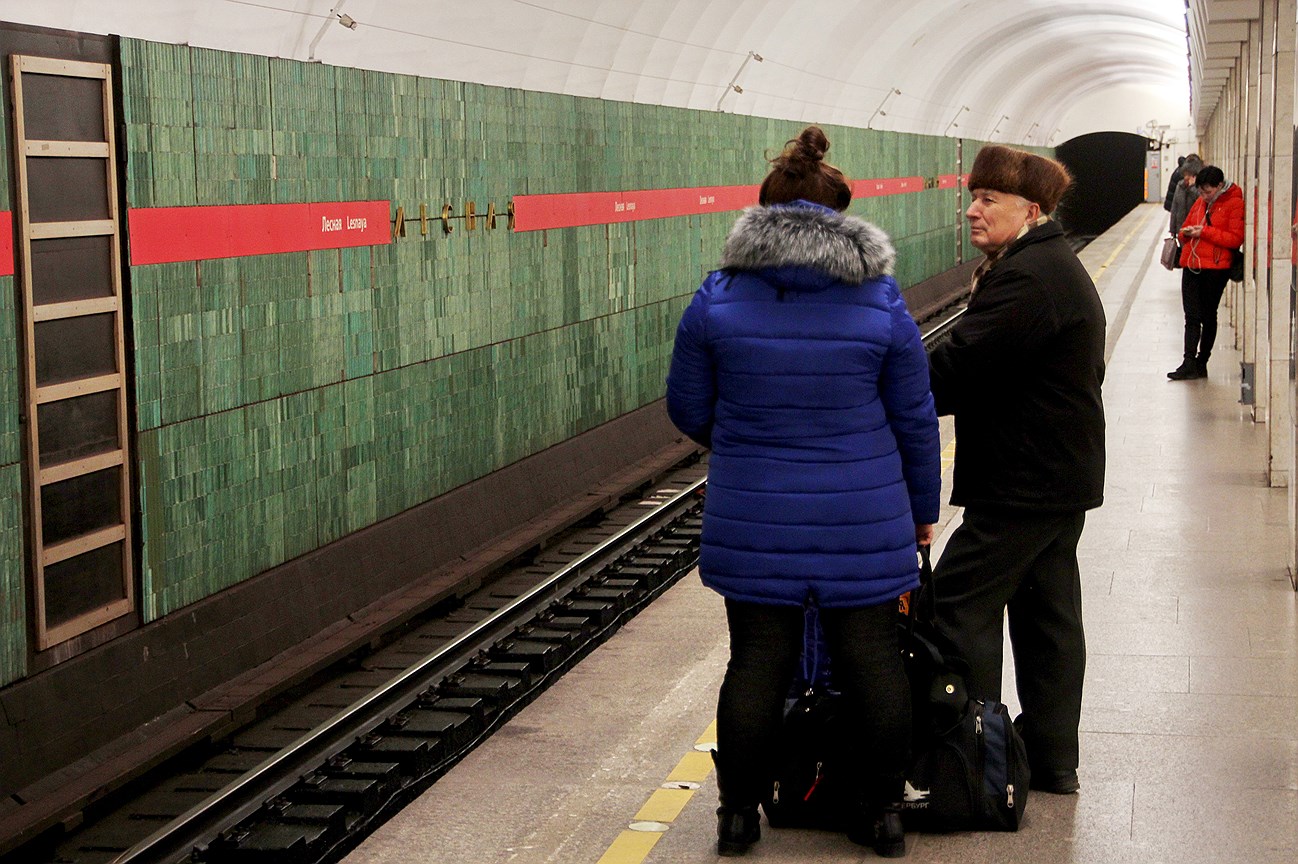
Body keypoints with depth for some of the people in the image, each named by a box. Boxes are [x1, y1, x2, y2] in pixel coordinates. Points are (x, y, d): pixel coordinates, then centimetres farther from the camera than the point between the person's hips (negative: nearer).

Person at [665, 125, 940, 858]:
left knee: (758, 661, 8)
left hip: (754, 522, 0)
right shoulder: (882, 303, -2)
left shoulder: (717, 300, -5)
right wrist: (923, 509, 17)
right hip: (864, 521, 0)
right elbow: (915, 420, 4)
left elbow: (688, 407, 4)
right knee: (874, 659, 11)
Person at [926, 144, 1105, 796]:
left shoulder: (1026, 279, -20)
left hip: (1022, 484, -11)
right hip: (1062, 473, 11)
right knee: (1046, 612, 14)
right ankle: (1051, 761, 22)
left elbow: (954, 370, -25)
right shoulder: (1056, 266, 15)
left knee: (962, 602, -5)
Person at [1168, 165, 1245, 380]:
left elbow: (1235, 239, -13)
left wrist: (1204, 232, -17)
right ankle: (1189, 363, -7)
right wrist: (1186, 233, -1)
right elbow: (1184, 231, 24)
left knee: (1208, 317, 5)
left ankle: (1201, 362, 13)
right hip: (1192, 266, 5)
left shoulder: (1234, 204, -5)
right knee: (1192, 316, -2)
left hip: (1215, 268, -5)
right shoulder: (1200, 202, 16)